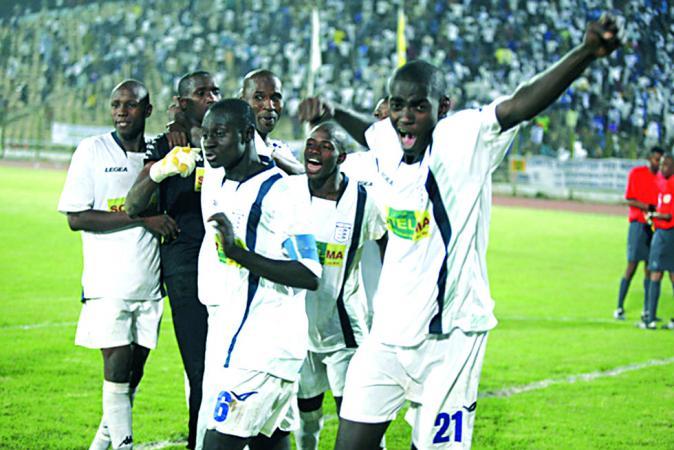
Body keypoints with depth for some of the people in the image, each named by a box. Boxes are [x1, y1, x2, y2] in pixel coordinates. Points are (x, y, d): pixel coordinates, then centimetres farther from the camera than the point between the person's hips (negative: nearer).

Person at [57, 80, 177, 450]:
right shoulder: (93, 150, -3)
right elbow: (76, 218, -11)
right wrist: (142, 217, -16)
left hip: (149, 282, 4)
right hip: (108, 282, -4)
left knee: (134, 372, 9)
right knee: (117, 367, -8)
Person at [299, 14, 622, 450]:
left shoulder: (466, 138, -13)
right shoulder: (386, 142, 5)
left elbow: (522, 103, -31)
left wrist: (586, 52, -47)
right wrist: (332, 112, 14)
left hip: (448, 336, -6)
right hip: (388, 333, 6)